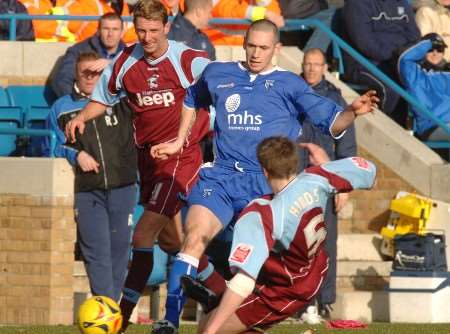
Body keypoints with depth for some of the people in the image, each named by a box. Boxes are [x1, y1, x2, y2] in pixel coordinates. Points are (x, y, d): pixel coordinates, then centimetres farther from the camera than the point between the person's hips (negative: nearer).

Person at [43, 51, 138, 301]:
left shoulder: (120, 101, 11)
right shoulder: (61, 108, 11)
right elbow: (51, 147, 11)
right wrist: (75, 155, -6)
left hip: (122, 187, 1)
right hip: (86, 193, -1)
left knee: (119, 249, 3)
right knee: (97, 252, -11)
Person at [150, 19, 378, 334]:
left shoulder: (289, 84, 7)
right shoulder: (217, 75, 14)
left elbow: (331, 122, 3)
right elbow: (192, 100, 35)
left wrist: (353, 111, -17)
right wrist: (179, 142, 33)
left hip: (265, 185, -1)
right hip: (221, 177, 1)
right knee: (195, 237, -17)